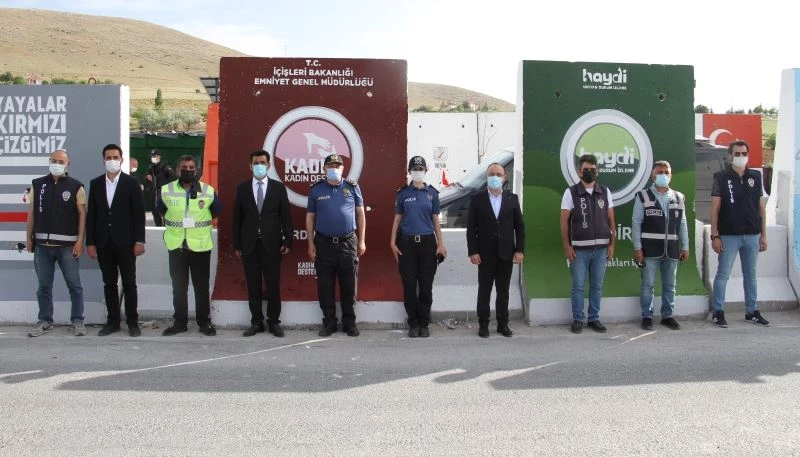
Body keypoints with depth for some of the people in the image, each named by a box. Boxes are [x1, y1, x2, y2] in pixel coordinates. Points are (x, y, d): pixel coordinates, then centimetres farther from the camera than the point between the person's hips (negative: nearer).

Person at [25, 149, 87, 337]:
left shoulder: (76, 186, 0)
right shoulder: (37, 184, 9)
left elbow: (82, 214, -3)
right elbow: (31, 213, 11)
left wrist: (80, 240, -10)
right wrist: (29, 238, 6)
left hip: (67, 245, -3)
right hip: (42, 244, 3)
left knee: (74, 285, 2)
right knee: (44, 285, 10)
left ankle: (78, 321, 11)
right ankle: (45, 321, 20)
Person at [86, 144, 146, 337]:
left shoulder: (131, 182, -1)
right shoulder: (95, 183, 8)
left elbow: (139, 213, -4)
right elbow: (91, 215, 8)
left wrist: (139, 241, -9)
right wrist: (90, 242, 3)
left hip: (125, 242, -3)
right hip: (104, 242, 3)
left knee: (129, 283, 2)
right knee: (109, 283, 8)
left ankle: (132, 321, 10)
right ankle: (113, 321, 16)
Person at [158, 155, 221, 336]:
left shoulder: (209, 191, -3)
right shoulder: (166, 190, 1)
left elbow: (216, 211, 12)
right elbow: (161, 210, 18)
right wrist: (175, 224, 14)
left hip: (201, 246, -1)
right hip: (176, 246, 1)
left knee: (202, 287, 4)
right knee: (178, 287, 8)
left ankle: (204, 322, 14)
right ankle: (180, 322, 18)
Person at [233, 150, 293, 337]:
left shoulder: (278, 187, 3)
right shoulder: (242, 188, 6)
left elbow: (286, 216, 2)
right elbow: (237, 218, 6)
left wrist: (287, 241, -4)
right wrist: (237, 244, 2)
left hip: (271, 243, -1)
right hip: (249, 244, 1)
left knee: (273, 284, 3)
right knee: (253, 285, 6)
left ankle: (274, 322, 13)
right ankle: (256, 322, 15)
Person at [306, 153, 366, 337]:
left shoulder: (352, 187, 5)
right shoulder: (316, 189, 5)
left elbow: (360, 214, 7)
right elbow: (310, 217, 7)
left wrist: (361, 241, 3)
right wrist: (311, 244, 2)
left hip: (348, 243, 0)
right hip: (324, 244, 0)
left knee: (349, 286, 5)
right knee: (325, 287, 5)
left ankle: (349, 322, 16)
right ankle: (329, 322, 16)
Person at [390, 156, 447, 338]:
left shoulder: (432, 193, 7)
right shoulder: (403, 193, 6)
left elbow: (436, 220, 9)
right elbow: (397, 218, 8)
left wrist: (441, 244, 3)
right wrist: (393, 242, 1)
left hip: (427, 242, 0)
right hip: (407, 242, 0)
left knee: (426, 286, 3)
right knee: (409, 285, 1)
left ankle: (424, 324, 14)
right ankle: (413, 324, 13)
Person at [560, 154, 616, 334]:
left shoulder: (605, 192, 8)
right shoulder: (571, 192, -1)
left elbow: (611, 220, 11)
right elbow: (564, 221, -2)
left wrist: (612, 243, 4)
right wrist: (567, 246, -7)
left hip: (601, 248, 3)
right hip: (579, 248, -3)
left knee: (597, 285, 9)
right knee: (578, 286, 3)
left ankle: (594, 319, 18)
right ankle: (577, 320, 12)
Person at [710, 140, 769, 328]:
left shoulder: (756, 176, 8)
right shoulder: (721, 177, -2)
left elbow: (761, 207, 11)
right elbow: (715, 209, -4)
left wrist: (763, 234, 7)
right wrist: (714, 236, -9)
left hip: (752, 235, 4)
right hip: (728, 235, -3)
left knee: (751, 275, 12)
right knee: (723, 274, 2)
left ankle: (752, 312, 21)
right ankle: (718, 312, 9)